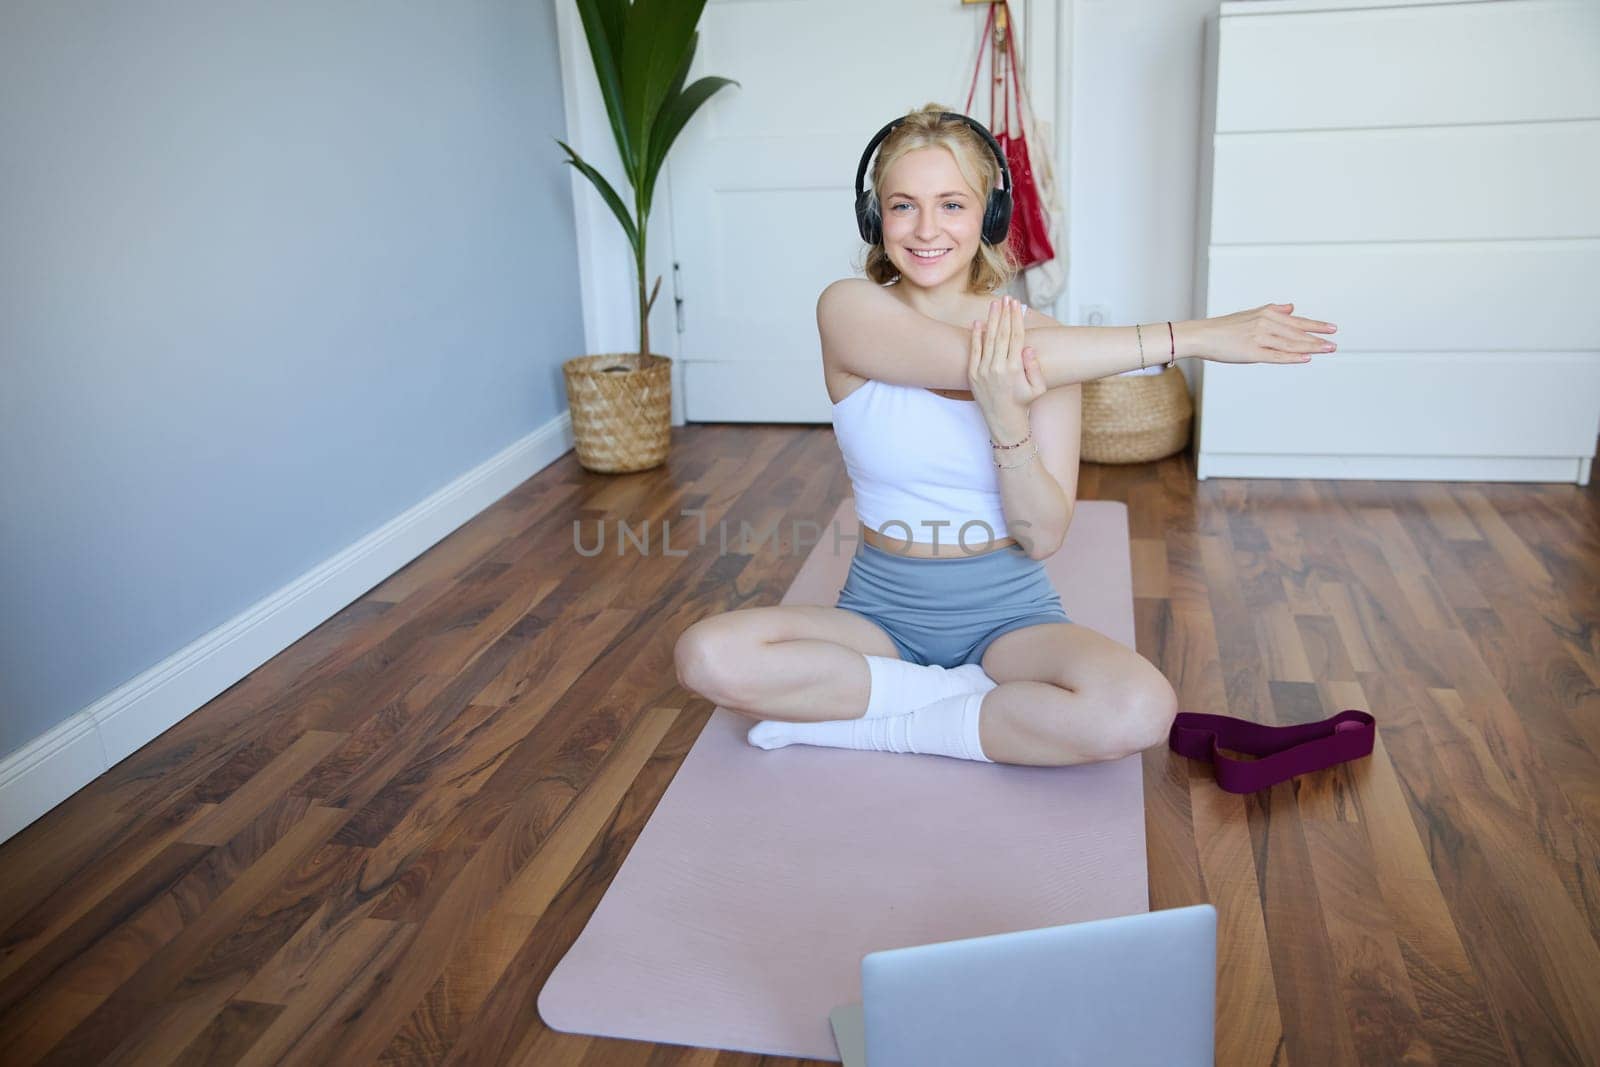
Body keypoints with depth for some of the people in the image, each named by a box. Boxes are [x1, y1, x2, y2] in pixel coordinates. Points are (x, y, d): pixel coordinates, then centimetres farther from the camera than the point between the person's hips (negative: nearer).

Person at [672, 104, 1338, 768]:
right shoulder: (850, 310, -8)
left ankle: (858, 723, -12)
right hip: (882, 610, 0)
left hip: (1008, 614, 0)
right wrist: (1188, 337, -24)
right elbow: (972, 360, -26)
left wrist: (1008, 422, -29)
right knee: (708, 655, -26)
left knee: (1140, 709, -30)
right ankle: (975, 694, -12)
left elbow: (1043, 537, -10)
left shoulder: (1042, 342, -6)